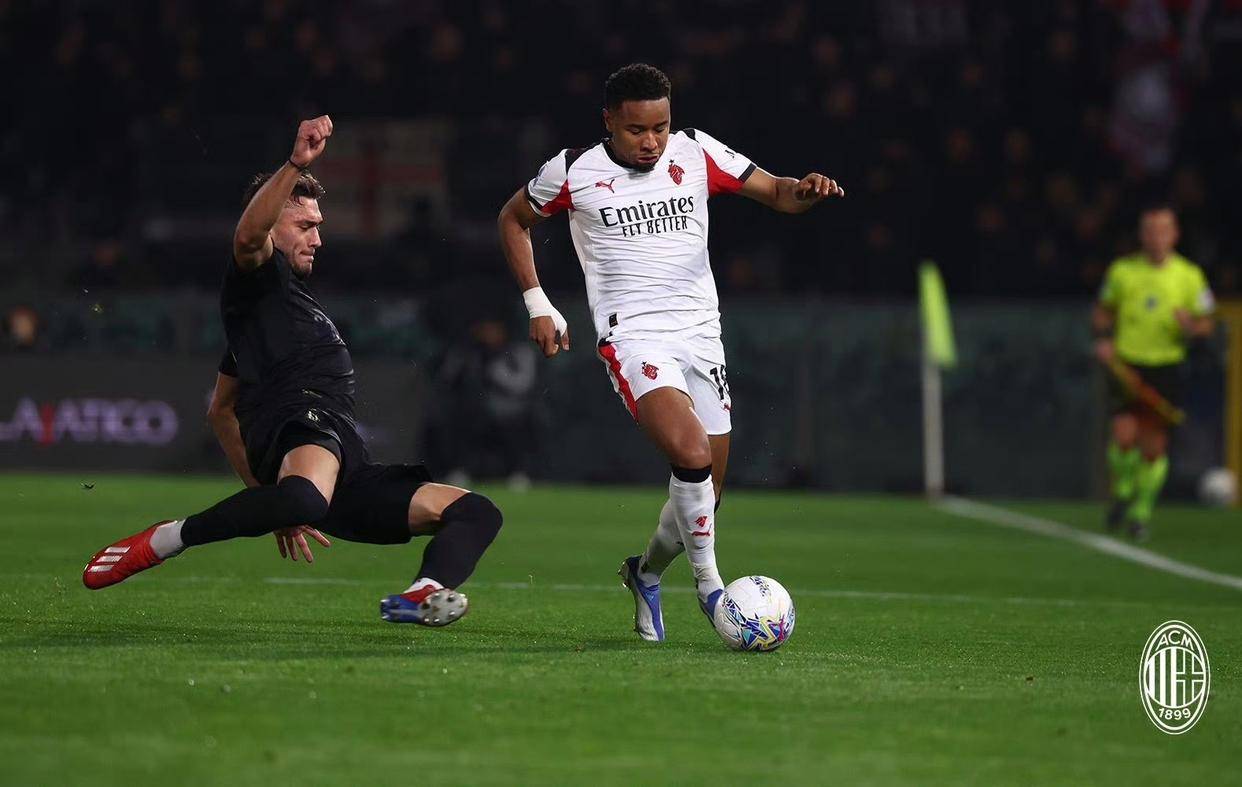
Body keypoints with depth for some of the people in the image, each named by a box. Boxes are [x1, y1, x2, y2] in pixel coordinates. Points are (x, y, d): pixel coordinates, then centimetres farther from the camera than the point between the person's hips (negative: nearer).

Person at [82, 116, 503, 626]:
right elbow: (249, 235, -15)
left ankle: (424, 594, -33)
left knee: (476, 512, 0)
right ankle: (159, 542, -22)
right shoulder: (257, 277, 13)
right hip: (301, 421, -9)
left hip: (349, 481, 9)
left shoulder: (294, 300, 39)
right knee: (303, 501, -44)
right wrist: (296, 166, -26)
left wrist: (264, 491, 38)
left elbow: (220, 412, 42)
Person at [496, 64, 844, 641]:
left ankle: (646, 572, 35)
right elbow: (514, 219, 15)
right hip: (633, 336, -4)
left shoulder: (696, 153, 3)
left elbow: (776, 193, 6)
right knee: (691, 454, -28)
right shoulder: (574, 172, -2)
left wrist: (804, 191, -18)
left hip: (700, 333, 4)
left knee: (704, 495, 7)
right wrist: (538, 305, 8)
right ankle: (709, 586, -12)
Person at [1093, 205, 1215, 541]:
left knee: (1154, 446, 0)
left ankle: (1142, 510, 18)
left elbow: (1206, 323, 6)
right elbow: (1102, 311, 15)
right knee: (1124, 435, -16)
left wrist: (1191, 326, -17)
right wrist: (1104, 339, -4)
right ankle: (1122, 491, 12)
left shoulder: (1189, 276, 1)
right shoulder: (1122, 270, 2)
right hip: (1127, 363, 0)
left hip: (1165, 368, 0)